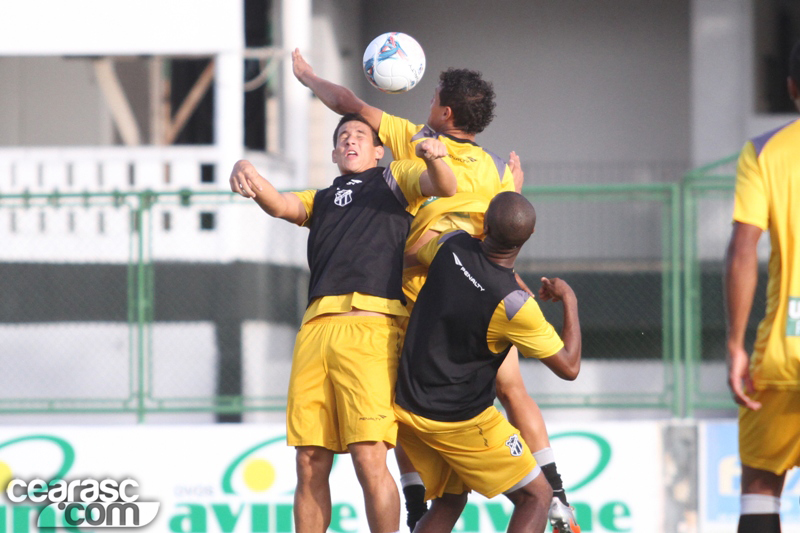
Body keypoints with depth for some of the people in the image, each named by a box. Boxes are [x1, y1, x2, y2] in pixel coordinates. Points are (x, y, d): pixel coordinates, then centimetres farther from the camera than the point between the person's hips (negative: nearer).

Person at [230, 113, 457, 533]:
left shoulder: (395, 179, 20)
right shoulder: (320, 200, 30)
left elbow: (444, 187, 2)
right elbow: (280, 205, 11)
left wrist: (436, 161, -22)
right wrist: (247, 175, -11)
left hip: (371, 325, -4)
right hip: (317, 327, 4)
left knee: (369, 460, -15)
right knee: (310, 466, 0)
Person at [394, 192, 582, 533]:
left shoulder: (452, 246, -10)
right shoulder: (515, 305, -24)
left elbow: (416, 252, 18)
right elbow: (569, 367, -13)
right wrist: (569, 300, -1)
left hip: (405, 405, 6)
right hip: (461, 421, -6)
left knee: (450, 499, 23)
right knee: (536, 496, 4)